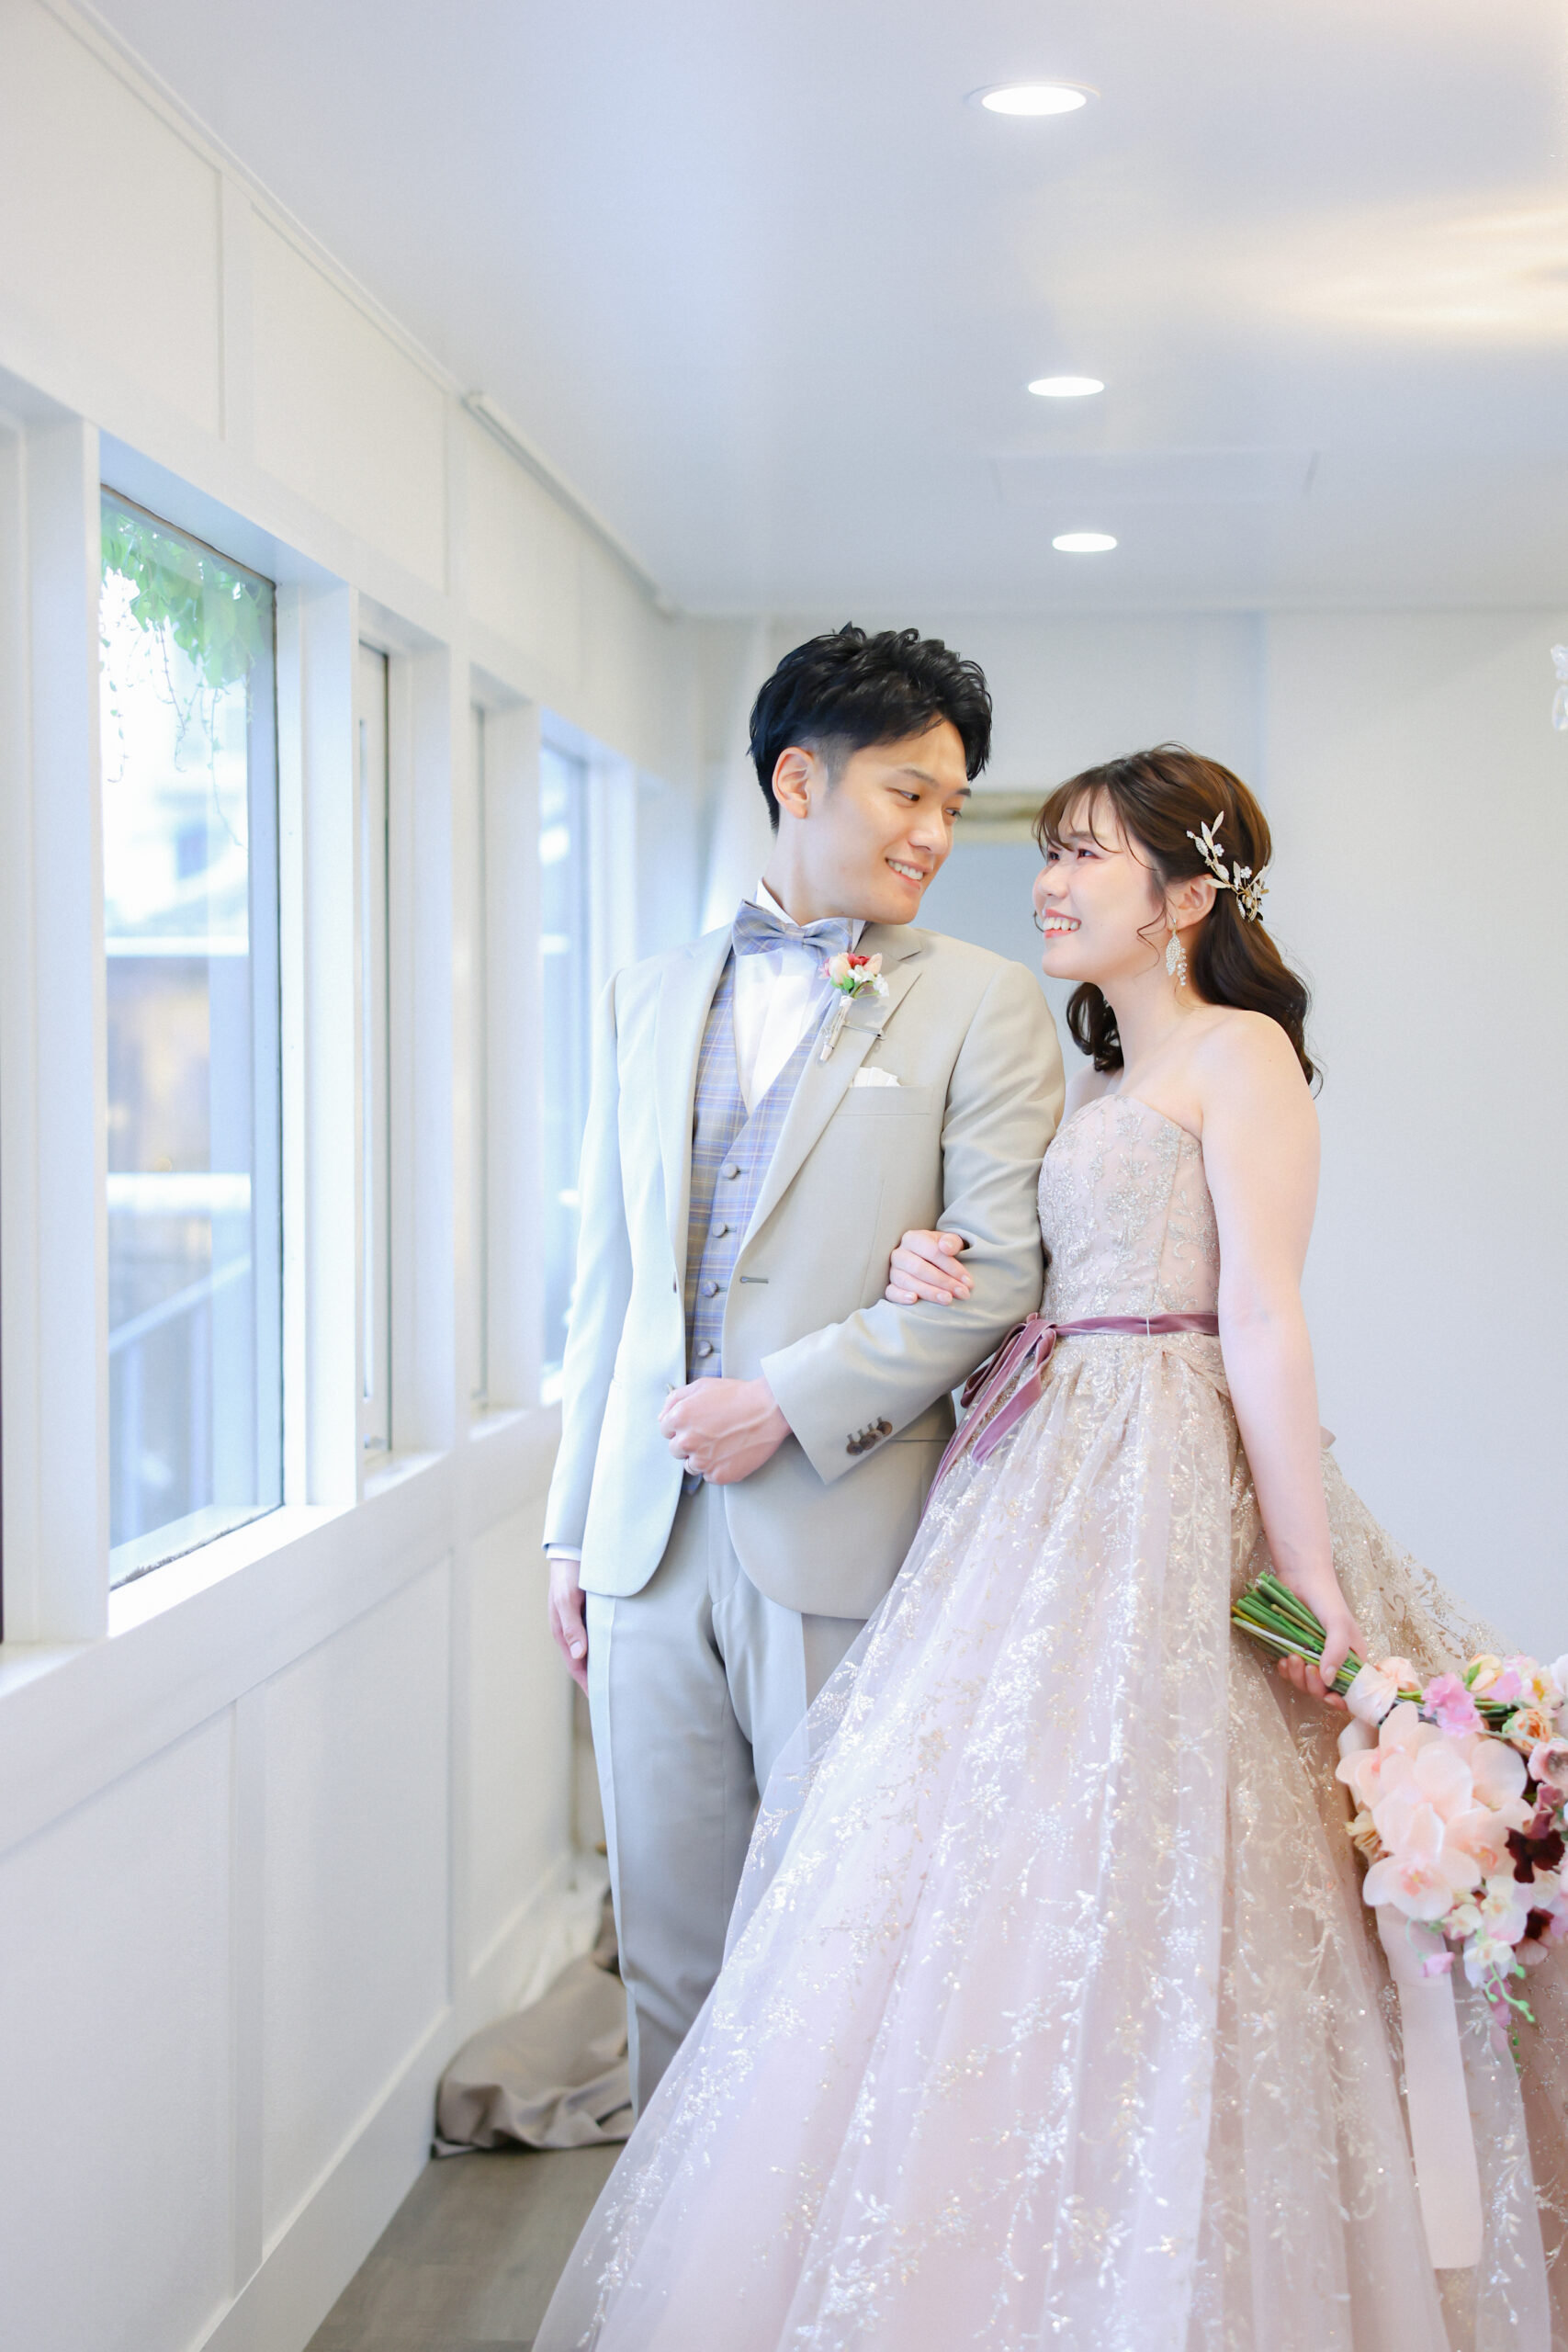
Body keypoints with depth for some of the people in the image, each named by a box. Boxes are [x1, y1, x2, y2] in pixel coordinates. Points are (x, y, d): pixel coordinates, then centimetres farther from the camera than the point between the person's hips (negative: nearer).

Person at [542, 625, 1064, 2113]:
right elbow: (611, 1279, 14)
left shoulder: (980, 1009, 2)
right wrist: (575, 1522, 13)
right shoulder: (649, 1000, 13)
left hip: (842, 1538, -3)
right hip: (652, 1537, 4)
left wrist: (790, 1400, -15)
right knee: (668, 1939, 12)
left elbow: (998, 1272, -7)